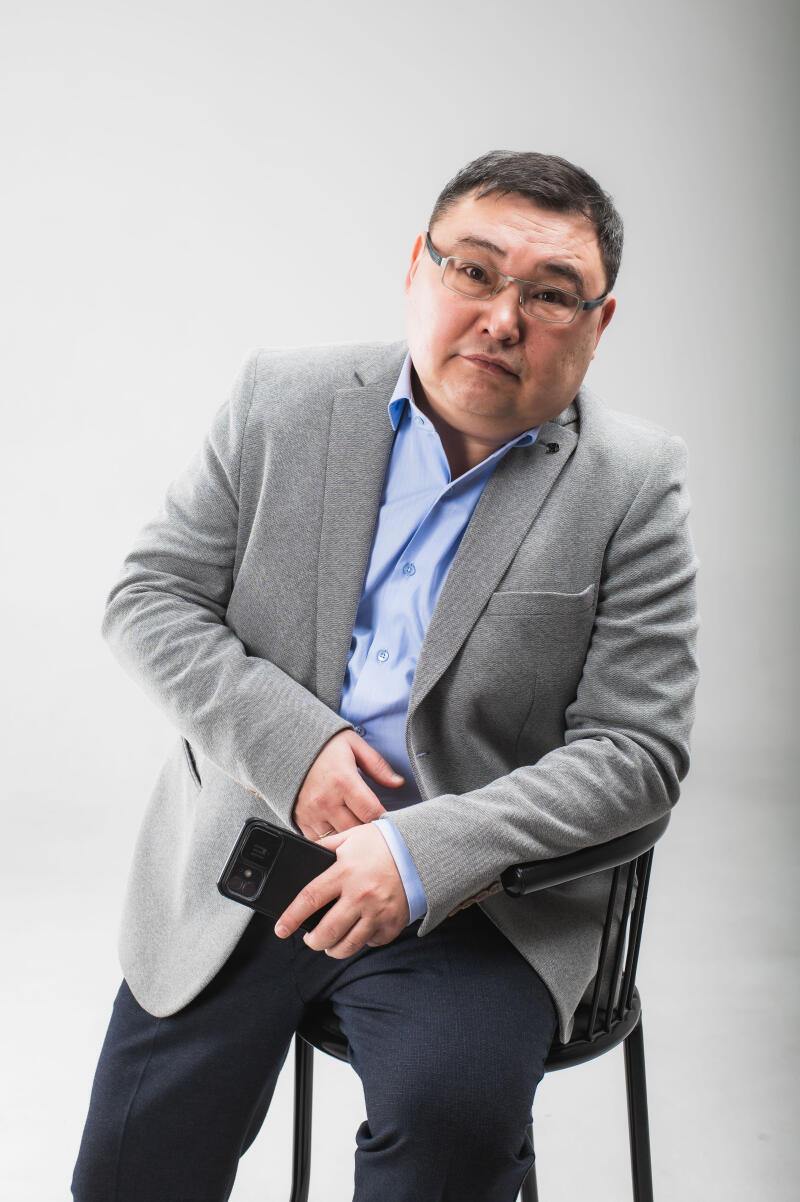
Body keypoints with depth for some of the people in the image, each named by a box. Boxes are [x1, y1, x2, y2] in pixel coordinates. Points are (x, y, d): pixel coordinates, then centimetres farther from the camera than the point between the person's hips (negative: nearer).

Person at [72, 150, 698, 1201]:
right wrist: (291, 742, -15)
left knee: (454, 1110, -28)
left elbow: (633, 752, -9)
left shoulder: (634, 486, -5)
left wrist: (425, 854, -22)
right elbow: (150, 598, 1)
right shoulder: (284, 399, 1)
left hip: (469, 891, -2)